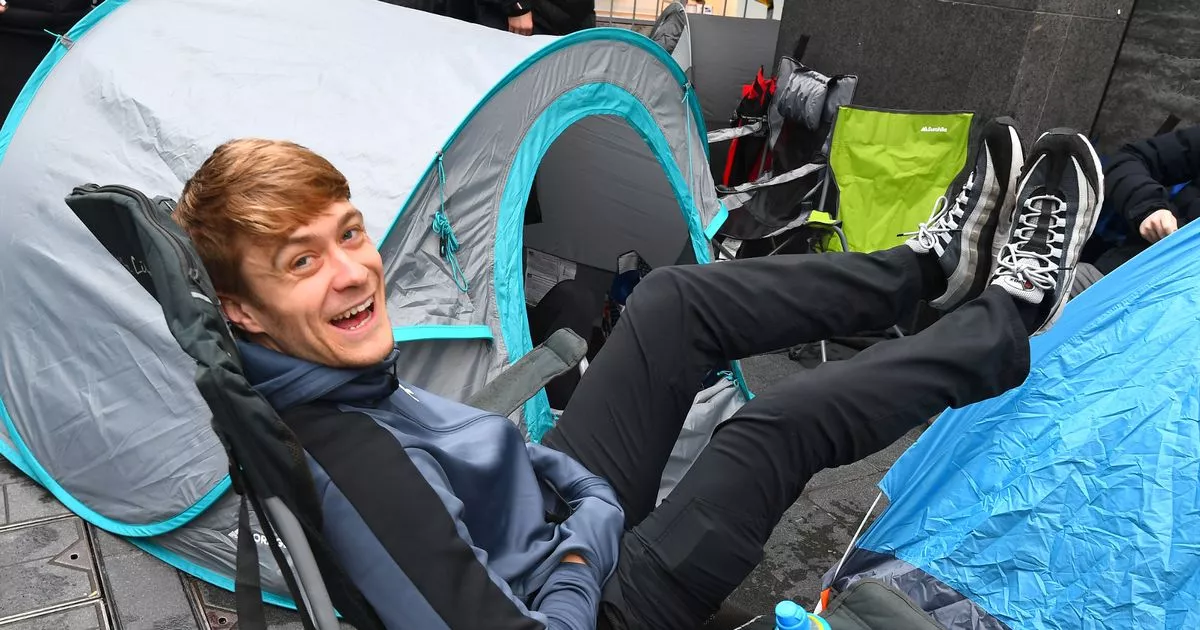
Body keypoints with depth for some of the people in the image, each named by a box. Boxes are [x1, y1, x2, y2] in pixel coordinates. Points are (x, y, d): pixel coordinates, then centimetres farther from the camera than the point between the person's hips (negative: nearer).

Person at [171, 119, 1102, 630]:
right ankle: (1012, 314, 12)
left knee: (674, 300, -1)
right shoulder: (353, 476, -36)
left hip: (556, 514, 8)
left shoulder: (333, 380, -9)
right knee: (781, 426, -16)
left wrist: (580, 520, -7)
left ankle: (933, 262, 14)